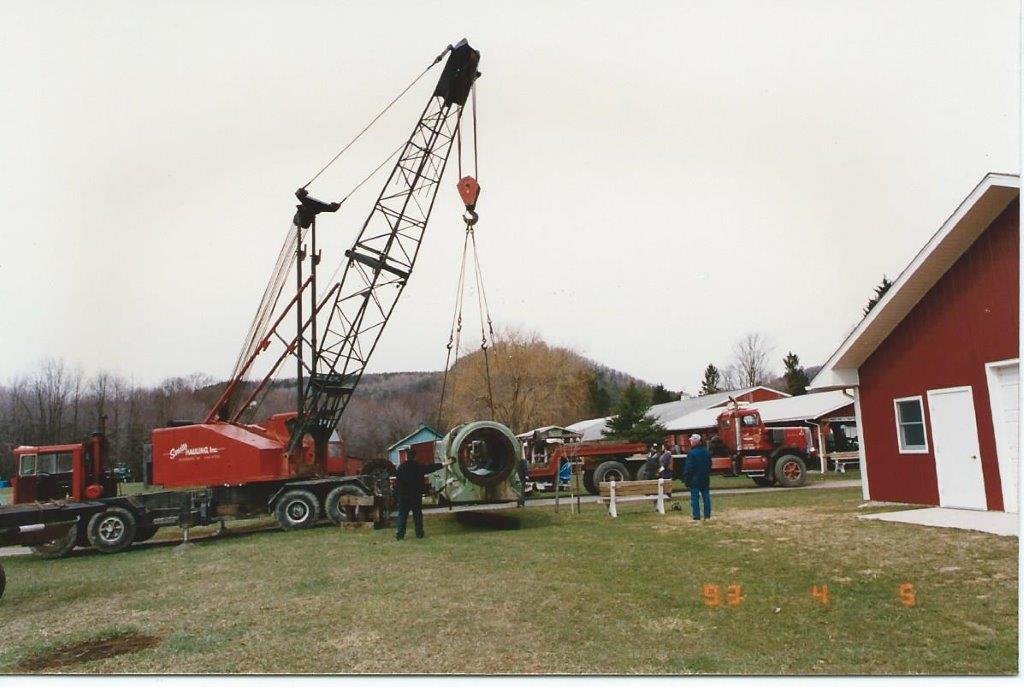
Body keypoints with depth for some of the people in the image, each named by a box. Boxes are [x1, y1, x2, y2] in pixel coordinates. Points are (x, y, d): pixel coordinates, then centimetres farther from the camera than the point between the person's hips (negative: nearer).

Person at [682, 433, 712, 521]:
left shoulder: (691, 453, -16)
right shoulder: (706, 452, 7)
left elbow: (688, 468, -15)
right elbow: (710, 465, 16)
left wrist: (686, 479, -8)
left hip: (695, 480, -6)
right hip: (705, 479, 6)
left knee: (695, 498, -2)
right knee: (706, 497, 11)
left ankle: (696, 517, -3)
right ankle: (707, 515, 14)